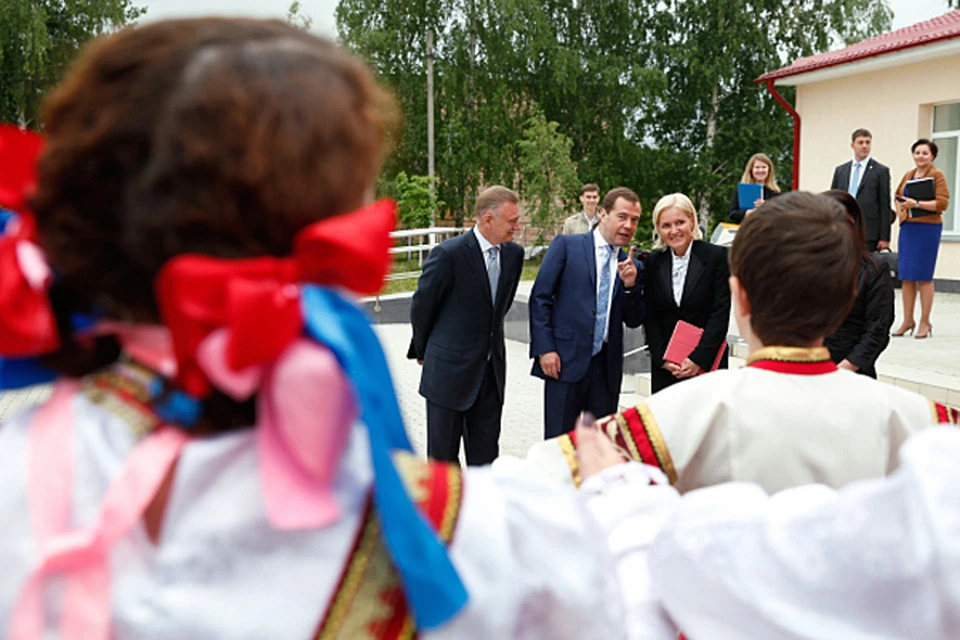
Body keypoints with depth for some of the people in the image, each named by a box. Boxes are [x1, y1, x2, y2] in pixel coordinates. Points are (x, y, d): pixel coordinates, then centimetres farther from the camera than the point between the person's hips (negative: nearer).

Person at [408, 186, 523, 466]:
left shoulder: (514, 253, 2)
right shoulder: (449, 253, -16)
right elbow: (421, 306, -4)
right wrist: (423, 350, 8)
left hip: (492, 367, 5)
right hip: (449, 369, -5)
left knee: (486, 454, 12)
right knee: (443, 455, 8)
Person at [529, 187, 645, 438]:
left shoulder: (632, 266, 13)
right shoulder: (566, 245, 1)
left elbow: (634, 321, 12)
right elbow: (539, 297, -3)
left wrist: (630, 285, -6)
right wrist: (544, 349, -11)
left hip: (606, 368, 4)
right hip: (566, 361, -4)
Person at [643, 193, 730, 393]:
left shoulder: (717, 256, -3)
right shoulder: (653, 262, 6)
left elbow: (721, 312, -7)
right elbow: (650, 316, 6)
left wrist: (699, 358, -12)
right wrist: (662, 358, -5)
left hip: (708, 362, -3)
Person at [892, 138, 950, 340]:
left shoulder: (937, 175, -4)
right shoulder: (908, 175, 12)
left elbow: (942, 203, -12)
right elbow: (898, 195, 27)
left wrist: (916, 204, -20)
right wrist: (900, 212, 11)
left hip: (928, 228, -5)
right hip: (907, 227, 5)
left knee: (924, 275, -3)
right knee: (906, 276, 5)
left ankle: (925, 323, 6)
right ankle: (907, 320, 13)